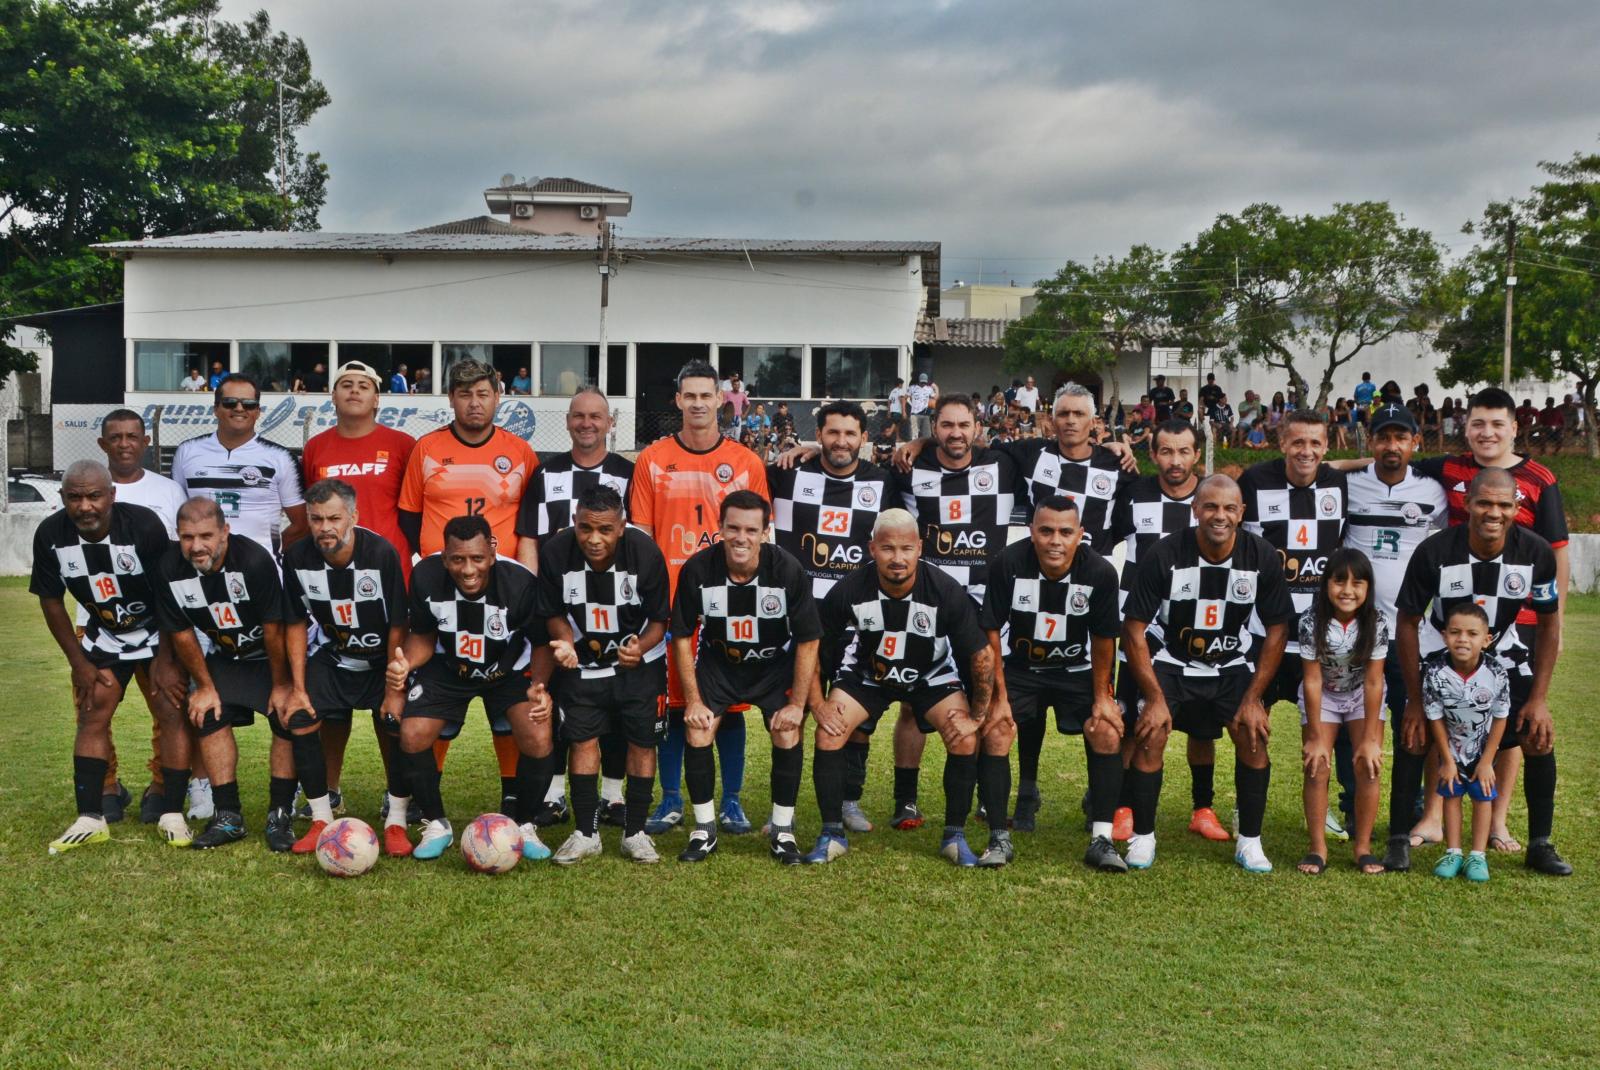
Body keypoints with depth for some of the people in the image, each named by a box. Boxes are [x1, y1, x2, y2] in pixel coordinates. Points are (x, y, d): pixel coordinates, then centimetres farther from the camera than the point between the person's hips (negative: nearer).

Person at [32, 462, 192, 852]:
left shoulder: (144, 525, -29)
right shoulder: (51, 535, -18)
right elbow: (51, 602, -3)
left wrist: (164, 659, -15)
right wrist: (79, 662, -3)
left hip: (157, 633, -3)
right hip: (102, 637, 3)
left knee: (171, 713, -11)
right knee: (92, 715, -2)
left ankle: (172, 815, -4)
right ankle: (90, 819, 3)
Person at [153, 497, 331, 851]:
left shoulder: (255, 560, -34)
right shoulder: (169, 570, -20)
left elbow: (274, 628, -23)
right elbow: (181, 633, -5)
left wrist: (282, 685, -14)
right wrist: (204, 686, 0)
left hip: (272, 655, -4)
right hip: (224, 656, 4)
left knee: (291, 719, -15)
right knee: (208, 714, -9)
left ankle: (280, 813, -2)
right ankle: (228, 816, 0)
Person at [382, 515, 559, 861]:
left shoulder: (521, 583, -31)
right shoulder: (426, 577, -24)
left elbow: (542, 643, -14)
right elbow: (424, 636, -7)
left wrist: (538, 685, -32)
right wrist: (405, 666, -28)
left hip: (509, 670, -2)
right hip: (447, 668, 2)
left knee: (539, 740, -22)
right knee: (412, 737, -16)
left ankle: (524, 826, 6)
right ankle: (436, 825, 11)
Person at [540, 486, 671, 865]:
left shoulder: (645, 553, -25)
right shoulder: (555, 551, -22)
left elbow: (659, 620, -14)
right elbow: (557, 613, -6)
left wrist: (641, 648, -34)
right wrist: (566, 644, -26)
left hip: (639, 660, -1)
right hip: (583, 659, 1)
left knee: (641, 740, -1)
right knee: (583, 738, -4)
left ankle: (635, 832, 14)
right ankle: (585, 833, 10)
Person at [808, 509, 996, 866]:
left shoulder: (945, 591, -28)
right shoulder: (848, 591, -26)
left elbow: (982, 655, -18)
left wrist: (978, 715, -16)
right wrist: (817, 704, -15)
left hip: (931, 674, 0)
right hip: (865, 673, 1)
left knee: (965, 739, -20)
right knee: (828, 734, -18)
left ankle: (955, 836, 0)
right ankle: (832, 835, -2)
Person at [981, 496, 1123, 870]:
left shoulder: (1100, 572, -21)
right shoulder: (1009, 563, -23)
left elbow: (1103, 638, -5)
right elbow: (991, 632, -14)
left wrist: (1102, 696, -5)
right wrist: (999, 696, -14)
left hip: (1077, 670, 1)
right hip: (1019, 667, 0)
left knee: (1108, 732, -17)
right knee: (994, 730, -18)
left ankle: (1101, 840, -6)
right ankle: (999, 838, -7)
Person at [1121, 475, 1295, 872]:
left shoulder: (1262, 557, -14)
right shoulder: (1166, 555, -20)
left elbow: (1277, 630, -5)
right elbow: (1133, 628, -15)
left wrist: (1253, 698, -10)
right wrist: (1155, 698, -17)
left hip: (1233, 666, 2)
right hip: (1172, 662, -1)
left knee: (1254, 736, -17)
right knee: (1150, 735, -18)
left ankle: (1250, 842, 1)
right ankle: (1142, 837, 0)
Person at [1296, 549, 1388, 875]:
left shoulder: (1376, 624, -23)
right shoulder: (1312, 622, -25)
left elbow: (1373, 682, -19)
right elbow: (1312, 680, -20)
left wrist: (1370, 738, -17)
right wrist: (1315, 737, -16)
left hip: (1362, 695, 1)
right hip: (1321, 696, 0)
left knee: (1368, 764, -9)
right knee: (1316, 766, -8)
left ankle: (1363, 846, 4)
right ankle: (1318, 847, 2)